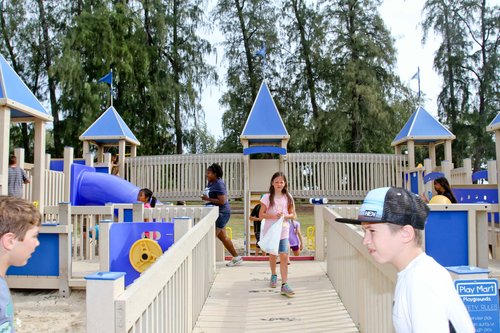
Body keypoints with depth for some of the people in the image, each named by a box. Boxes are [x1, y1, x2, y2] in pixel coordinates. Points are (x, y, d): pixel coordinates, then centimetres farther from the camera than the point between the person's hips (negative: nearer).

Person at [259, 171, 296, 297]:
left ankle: (284, 285, -6)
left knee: (284, 256, -8)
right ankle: (273, 275, 39)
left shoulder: (288, 197, 3)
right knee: (273, 255, 13)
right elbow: (261, 215, -4)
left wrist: (285, 216, -14)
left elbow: (293, 214, 7)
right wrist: (273, 216, -19)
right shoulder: (267, 197, -4)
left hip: (283, 231, 1)